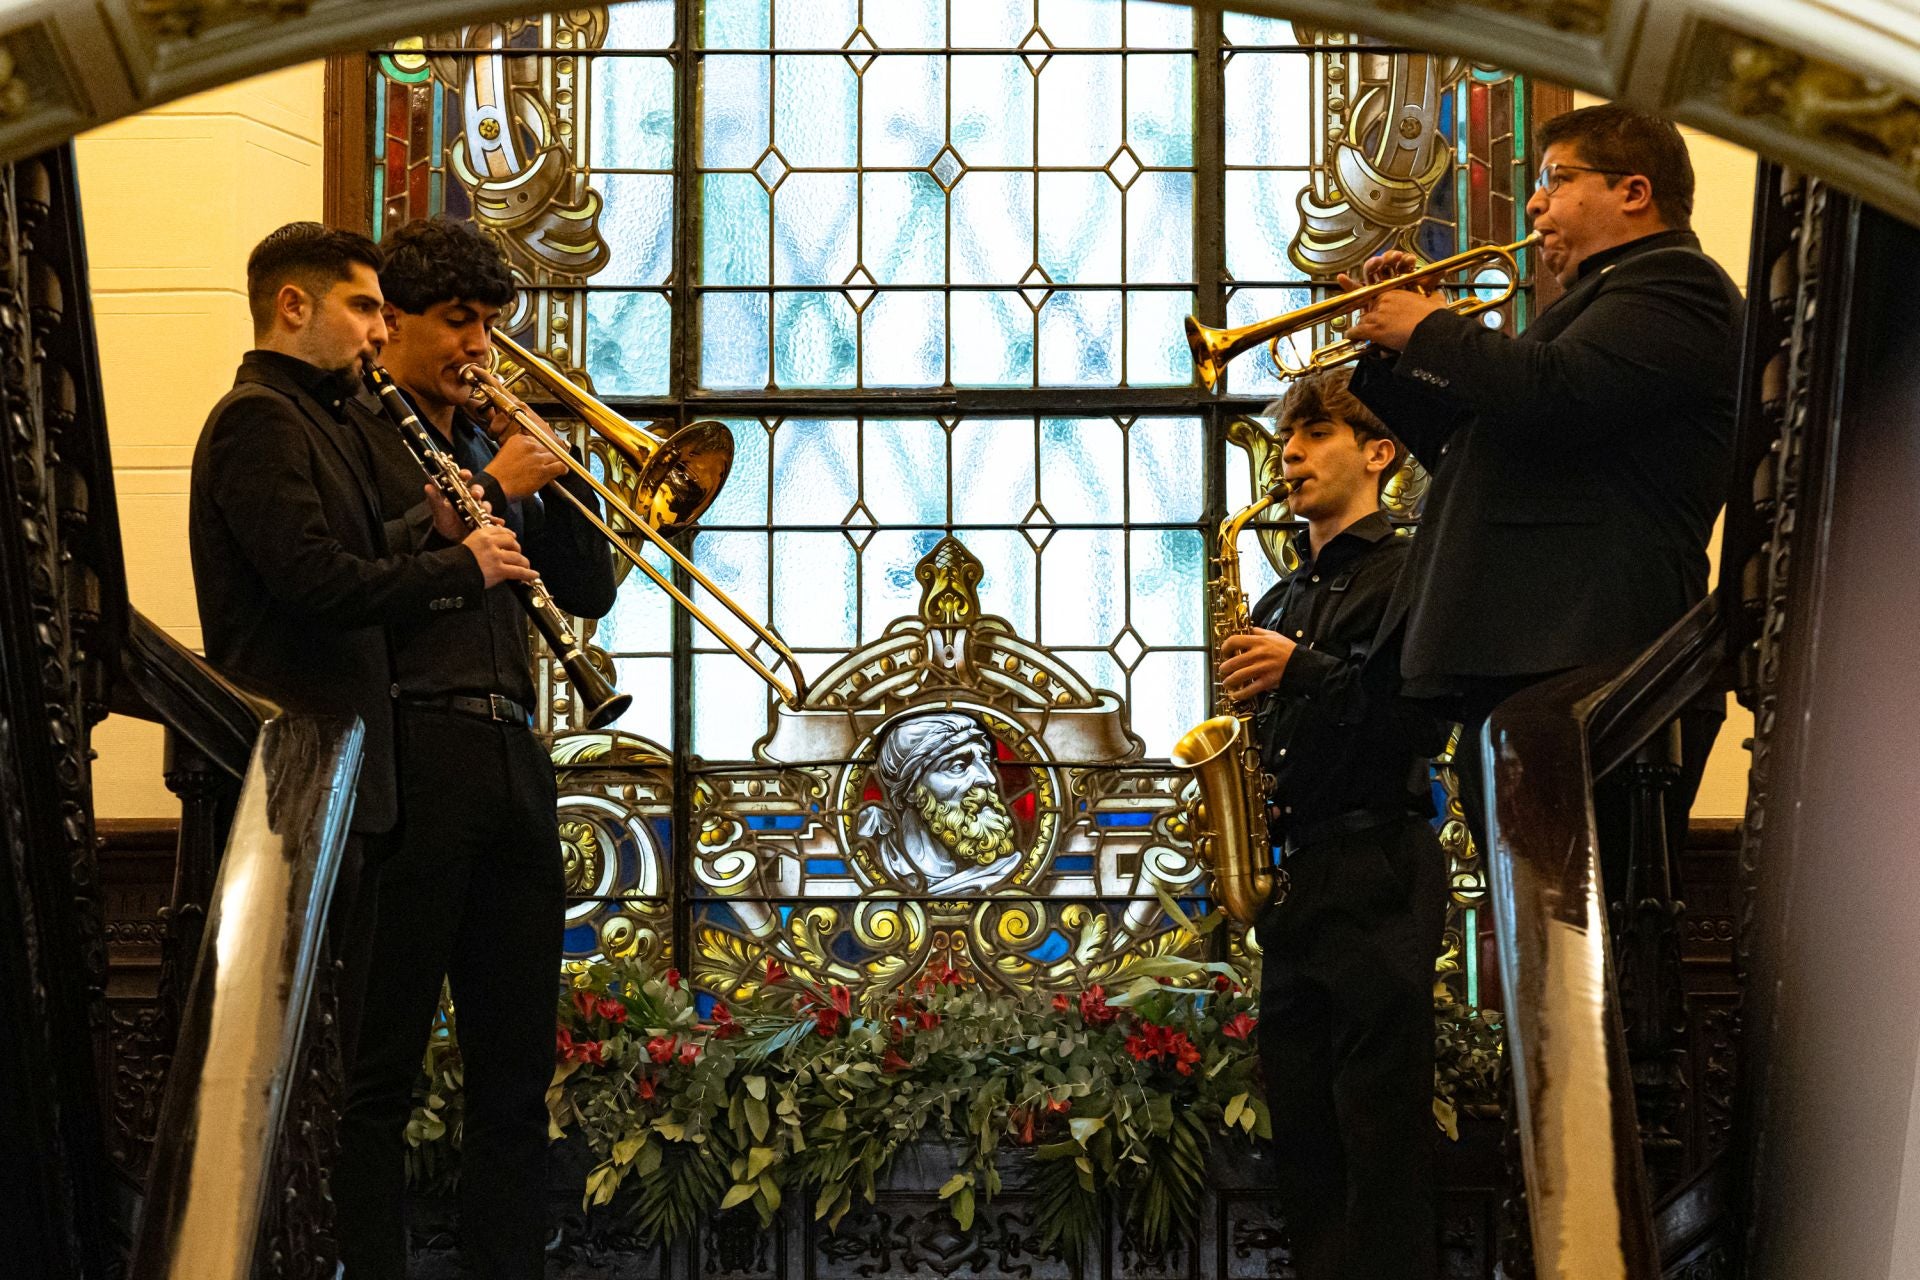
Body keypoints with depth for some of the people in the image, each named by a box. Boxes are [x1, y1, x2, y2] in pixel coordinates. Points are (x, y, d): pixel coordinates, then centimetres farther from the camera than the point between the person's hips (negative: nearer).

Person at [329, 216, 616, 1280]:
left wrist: (550, 471, 4)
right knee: (382, 1063, -4)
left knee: (517, 1062, 8)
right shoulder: (351, 432, 0)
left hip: (510, 753, 7)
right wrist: (489, 489, -11)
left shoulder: (488, 439, 21)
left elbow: (587, 593, 18)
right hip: (411, 747, -7)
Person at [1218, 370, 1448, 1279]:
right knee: (1302, 1136, 7)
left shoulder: (1406, 571, 0)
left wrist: (1303, 669, -15)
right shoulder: (1279, 602, 22)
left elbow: (1421, 721, -12)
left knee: (1381, 1132, -10)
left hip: (1376, 872, -7)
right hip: (1290, 879, 8)